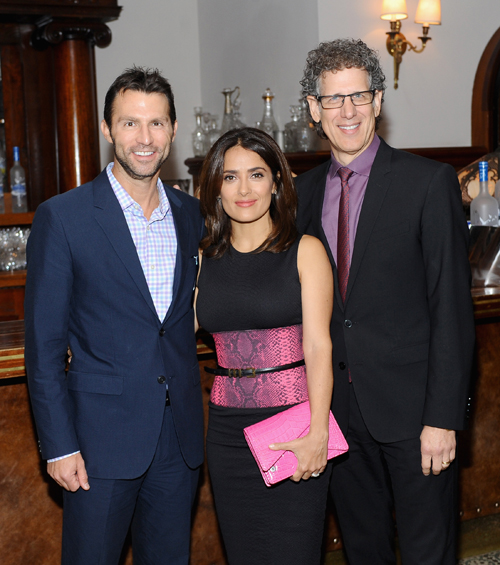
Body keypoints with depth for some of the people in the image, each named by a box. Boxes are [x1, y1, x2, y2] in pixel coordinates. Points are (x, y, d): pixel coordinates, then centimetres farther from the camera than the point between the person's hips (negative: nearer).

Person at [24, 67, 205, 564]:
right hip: (103, 437, -4)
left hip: (180, 436, 5)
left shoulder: (191, 214, 6)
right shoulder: (62, 217, -9)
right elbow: (43, 344, -8)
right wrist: (58, 446, -10)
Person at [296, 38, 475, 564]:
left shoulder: (428, 182, -8)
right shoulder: (306, 190, 7)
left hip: (411, 408, -4)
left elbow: (452, 307, -11)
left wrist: (442, 416, -15)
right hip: (339, 408, 5)